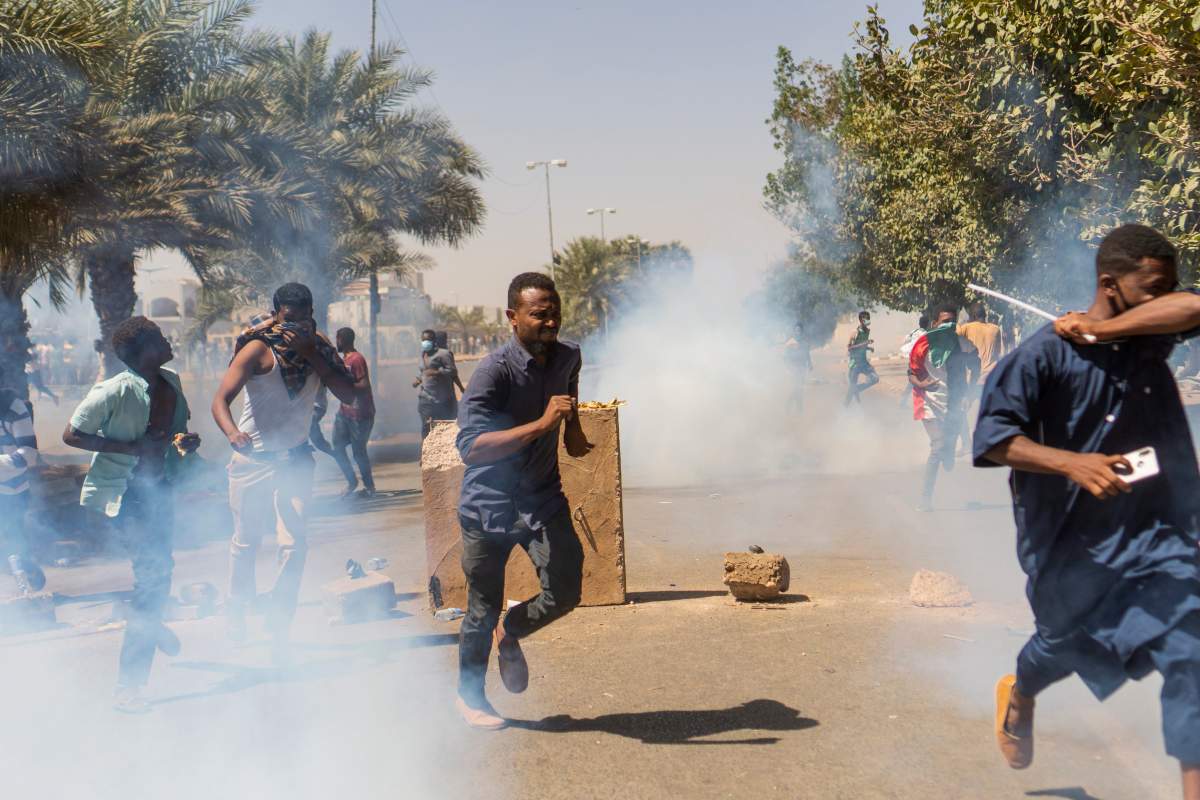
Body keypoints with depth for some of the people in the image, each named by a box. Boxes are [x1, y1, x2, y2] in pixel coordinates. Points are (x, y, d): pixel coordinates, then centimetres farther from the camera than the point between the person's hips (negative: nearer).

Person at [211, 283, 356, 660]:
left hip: (296, 458, 2)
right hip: (253, 457, -2)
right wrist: (233, 433, -44)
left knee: (295, 542, -9)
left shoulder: (319, 347, -2)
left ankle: (279, 625, 3)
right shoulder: (258, 349, -16)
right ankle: (236, 608, 37)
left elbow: (348, 394, -12)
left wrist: (311, 354, -21)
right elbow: (220, 400, -23)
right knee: (246, 540, 12)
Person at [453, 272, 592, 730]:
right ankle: (469, 696, 32)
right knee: (483, 610, 7)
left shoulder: (567, 357, -2)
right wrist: (542, 423, -37)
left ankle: (510, 634, 26)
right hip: (489, 505, -5)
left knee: (565, 593, -8)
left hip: (542, 498, 5)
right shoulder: (494, 371, -23)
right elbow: (470, 447, -34)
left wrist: (572, 427, 17)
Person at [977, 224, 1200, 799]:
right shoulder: (1047, 353, -15)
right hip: (1069, 536, -2)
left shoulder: (1148, 335, -1)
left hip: (1153, 531, 3)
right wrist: (1071, 463, -33)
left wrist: (1100, 328, -21)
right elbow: (992, 437, -20)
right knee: (1066, 644, 20)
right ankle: (1017, 695, 55)